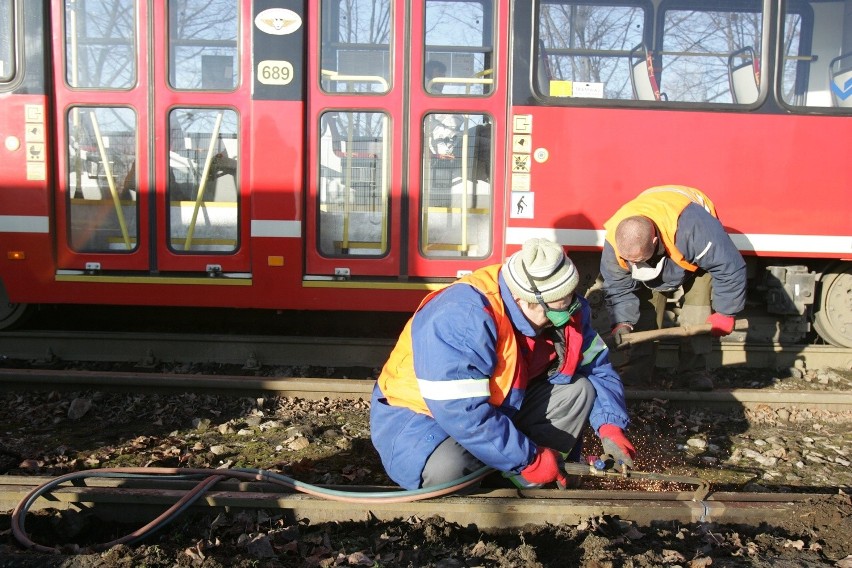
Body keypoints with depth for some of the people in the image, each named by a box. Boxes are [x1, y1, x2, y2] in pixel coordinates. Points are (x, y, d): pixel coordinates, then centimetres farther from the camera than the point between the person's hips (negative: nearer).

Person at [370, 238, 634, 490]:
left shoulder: (562, 305, -10)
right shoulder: (462, 319, -36)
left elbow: (596, 366, 1)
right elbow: (464, 414, -37)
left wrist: (610, 426, -15)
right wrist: (529, 459, -27)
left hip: (501, 407, 7)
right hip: (423, 413, -6)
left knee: (579, 390, -8)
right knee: (444, 468, -38)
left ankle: (526, 488, -5)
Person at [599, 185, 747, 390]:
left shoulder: (692, 228, -49)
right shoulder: (613, 241, -36)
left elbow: (729, 266, -38)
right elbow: (618, 287, -21)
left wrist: (725, 313, -30)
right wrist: (621, 323, -34)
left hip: (697, 256, -2)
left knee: (698, 303, -18)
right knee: (645, 304, -11)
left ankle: (694, 369, -8)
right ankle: (639, 366, -2)